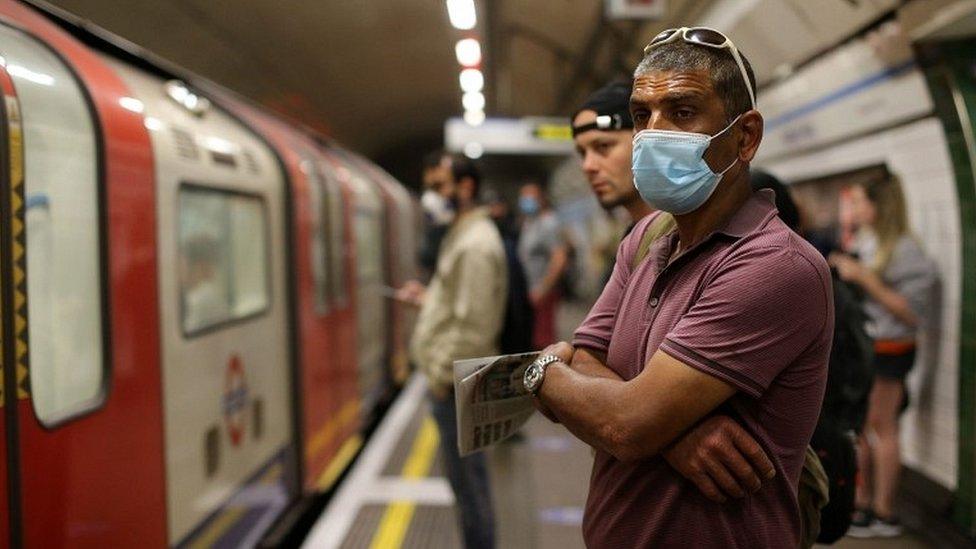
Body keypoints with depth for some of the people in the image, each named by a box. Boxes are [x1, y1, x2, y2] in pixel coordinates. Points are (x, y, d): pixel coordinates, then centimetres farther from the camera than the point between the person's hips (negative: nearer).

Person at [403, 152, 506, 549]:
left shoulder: (475, 245, -18)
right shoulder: (462, 236, 15)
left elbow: (474, 325, -22)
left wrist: (445, 376, -19)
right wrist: (427, 298, 14)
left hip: (456, 383, -10)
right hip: (450, 377, 10)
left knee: (466, 476, 0)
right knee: (467, 474, 19)